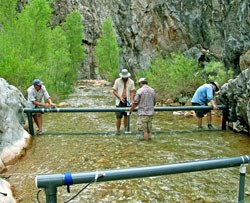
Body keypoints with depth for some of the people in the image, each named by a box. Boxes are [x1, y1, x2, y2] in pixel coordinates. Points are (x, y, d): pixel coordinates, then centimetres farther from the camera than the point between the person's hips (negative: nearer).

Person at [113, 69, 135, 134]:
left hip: (127, 101, 2)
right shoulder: (117, 81, -3)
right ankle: (118, 130, 8)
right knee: (119, 116, -4)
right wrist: (120, 98, -15)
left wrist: (132, 101, -13)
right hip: (119, 101, -2)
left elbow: (132, 92, 0)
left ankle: (125, 129, 20)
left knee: (126, 116, 7)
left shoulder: (131, 82, 1)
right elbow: (114, 91, -2)